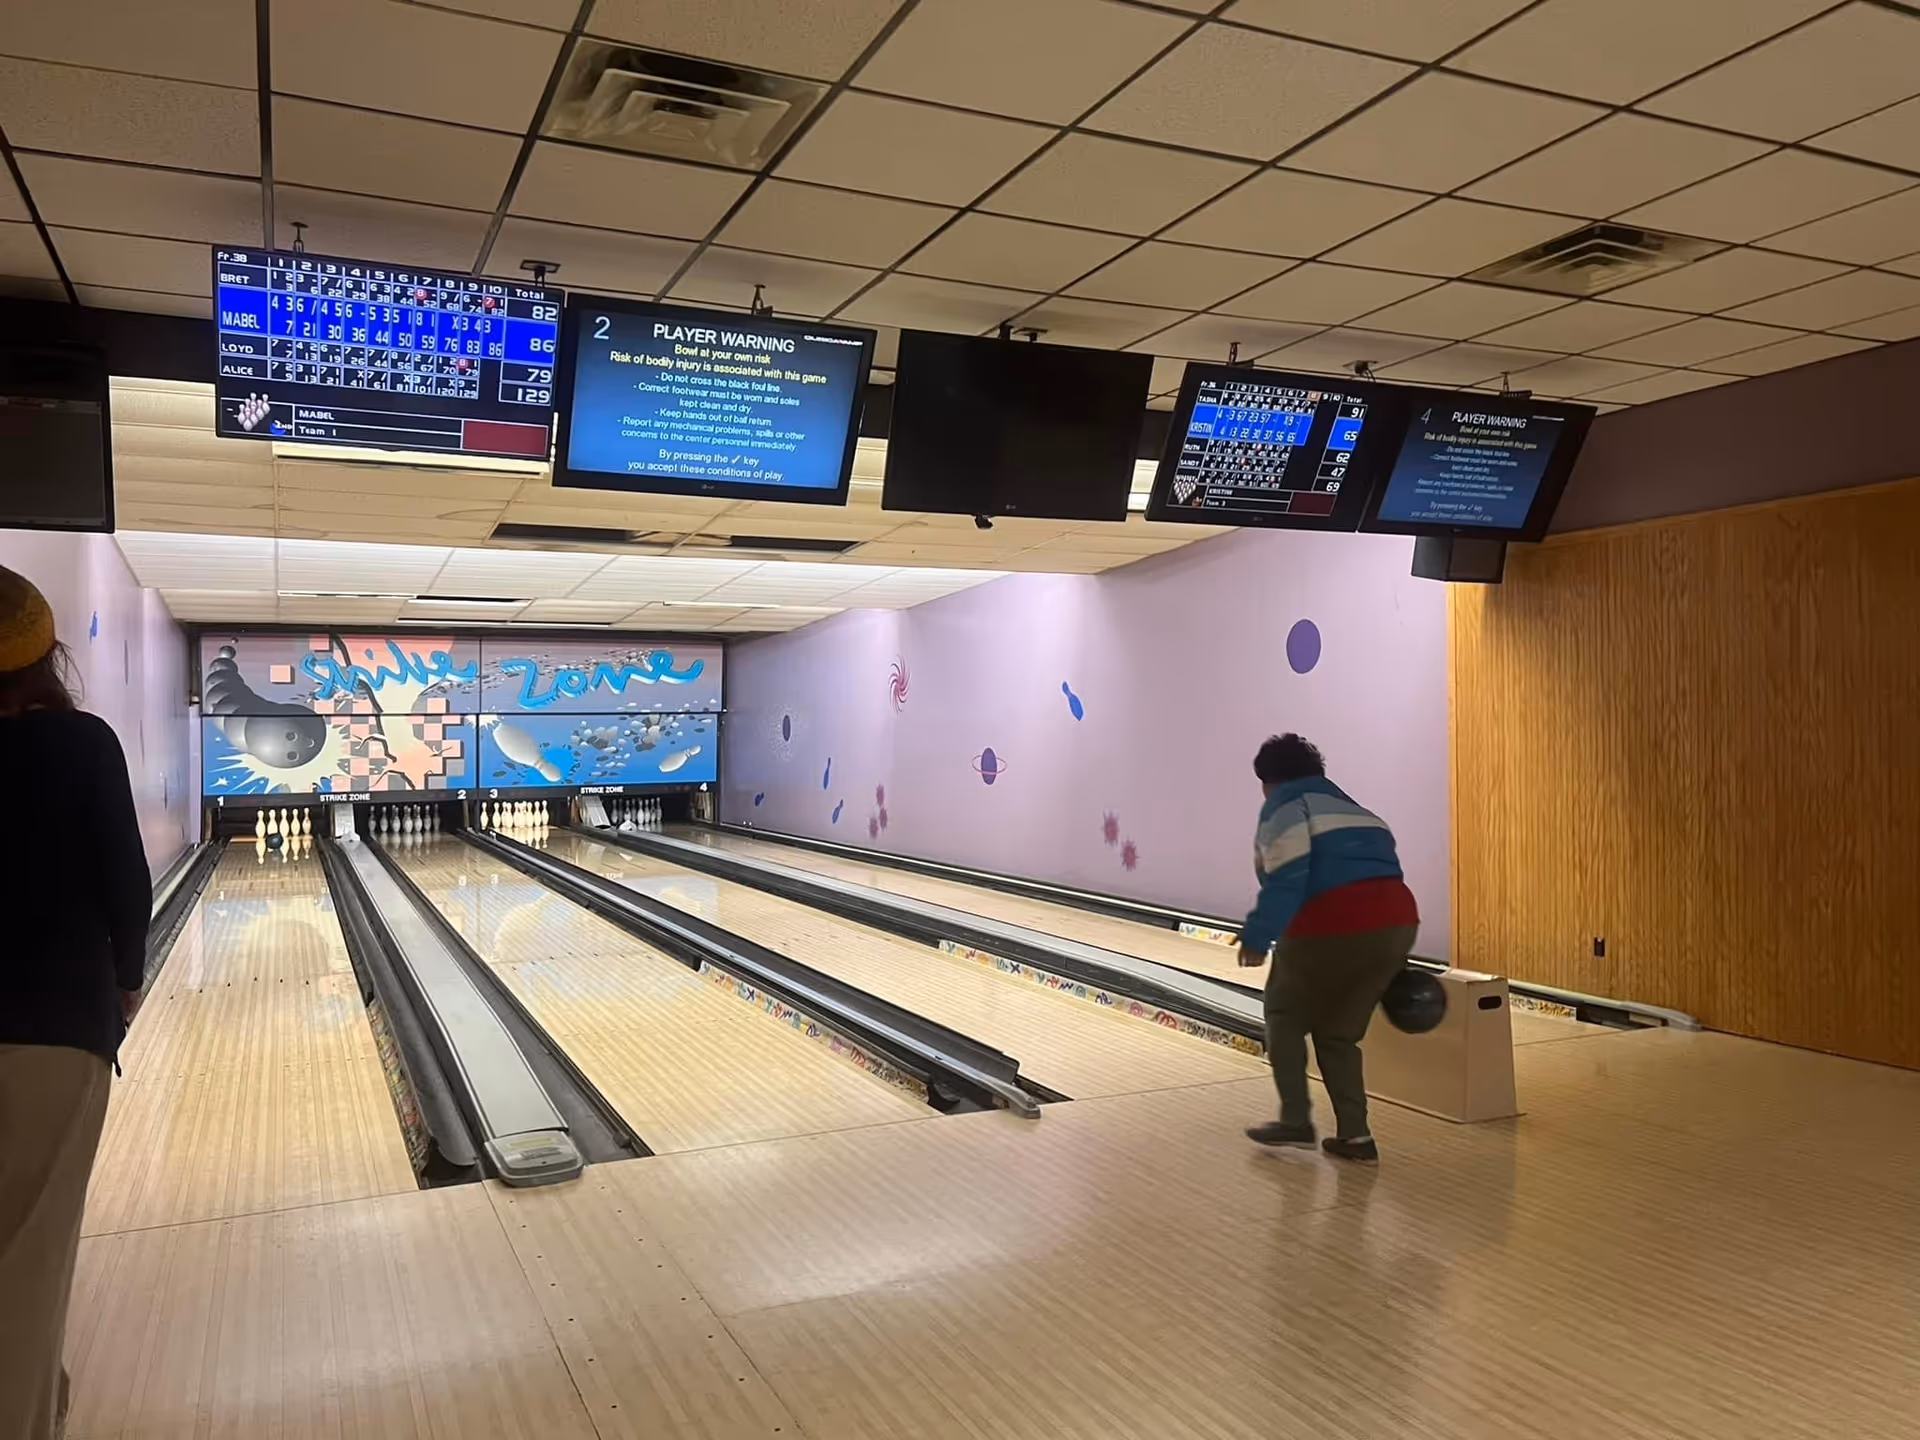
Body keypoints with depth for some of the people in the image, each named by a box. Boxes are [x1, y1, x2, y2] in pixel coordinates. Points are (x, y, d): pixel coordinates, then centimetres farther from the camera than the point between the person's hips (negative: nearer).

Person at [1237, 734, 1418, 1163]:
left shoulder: (1285, 809, 3)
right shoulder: (1352, 808, 27)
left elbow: (1285, 881, -12)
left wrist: (1257, 938, -7)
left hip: (1331, 929, -7)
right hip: (1395, 923, 7)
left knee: (1285, 1016, 17)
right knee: (1338, 1031, 21)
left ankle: (1296, 1121, 16)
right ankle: (1355, 1135, 17)